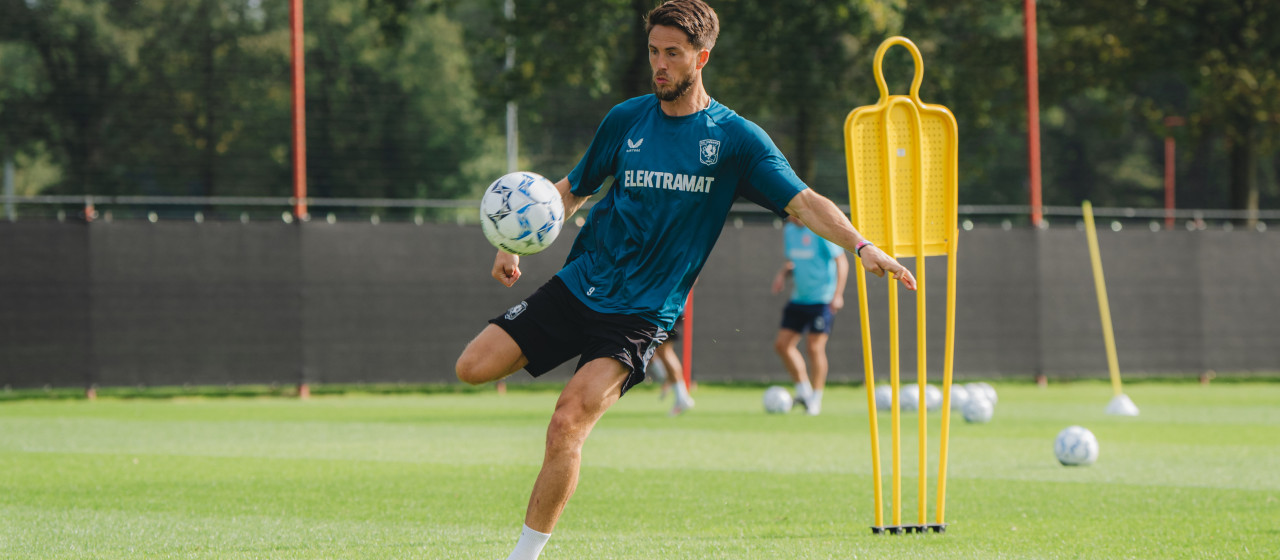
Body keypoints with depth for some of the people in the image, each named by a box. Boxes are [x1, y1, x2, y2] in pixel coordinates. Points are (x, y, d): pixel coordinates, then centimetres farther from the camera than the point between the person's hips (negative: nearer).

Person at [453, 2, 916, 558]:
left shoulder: (736, 138, -4)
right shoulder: (625, 120, 6)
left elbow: (803, 202, -10)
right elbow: (573, 189, 18)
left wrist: (862, 245, -27)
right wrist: (516, 244, 4)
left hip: (642, 312, -4)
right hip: (577, 284, 4)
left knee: (567, 423, -20)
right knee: (474, 367, -6)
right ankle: (584, 370, 21)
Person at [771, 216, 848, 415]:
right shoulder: (789, 230, 9)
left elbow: (841, 261, -13)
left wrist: (838, 294, -21)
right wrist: (783, 274, 0)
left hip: (822, 299, -8)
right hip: (798, 299, 8)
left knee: (815, 347, -10)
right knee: (782, 344, 0)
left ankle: (816, 399, 2)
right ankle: (804, 390, 13)